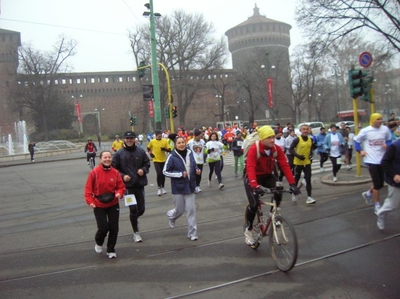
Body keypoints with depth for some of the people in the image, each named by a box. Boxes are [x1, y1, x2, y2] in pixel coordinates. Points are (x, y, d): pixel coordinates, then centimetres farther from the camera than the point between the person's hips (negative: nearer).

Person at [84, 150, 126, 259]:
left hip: (113, 204, 3)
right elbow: (88, 188, -8)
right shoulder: (94, 172, -11)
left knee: (114, 228, 5)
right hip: (99, 205, -2)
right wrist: (90, 201, -18)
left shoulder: (115, 172, -5)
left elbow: (121, 187, 2)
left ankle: (111, 250, 24)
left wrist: (119, 193, -18)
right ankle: (98, 243, 28)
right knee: (103, 228, -6)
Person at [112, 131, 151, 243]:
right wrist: (122, 176, -14)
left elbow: (147, 163, 11)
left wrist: (143, 170, -9)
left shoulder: (140, 151, 1)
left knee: (141, 209, 8)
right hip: (128, 185, -2)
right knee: (133, 209, -3)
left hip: (140, 184, 3)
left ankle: (134, 219, 43)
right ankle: (136, 233, 15)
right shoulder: (119, 154, -4)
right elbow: (114, 168, 0)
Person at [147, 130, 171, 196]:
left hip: (163, 160, 2)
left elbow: (169, 150, -2)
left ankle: (163, 187, 28)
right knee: (159, 174, -14)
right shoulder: (152, 141, -5)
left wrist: (165, 149, -21)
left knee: (163, 174, 11)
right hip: (156, 160, -2)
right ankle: (159, 188, 1)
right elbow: (148, 148, 13)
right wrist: (150, 153, -3)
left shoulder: (165, 141, -5)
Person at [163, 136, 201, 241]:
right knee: (180, 210, 10)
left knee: (191, 210, 2)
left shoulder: (190, 154, 0)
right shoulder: (172, 157, -13)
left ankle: (192, 233, 14)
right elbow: (165, 171, -11)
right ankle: (171, 215, 46)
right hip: (178, 188, -3)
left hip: (190, 187, 3)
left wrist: (197, 170, -6)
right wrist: (180, 174, -18)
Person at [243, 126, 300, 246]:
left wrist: (292, 184, -29)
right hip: (252, 177, -4)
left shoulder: (277, 149, -15)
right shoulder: (254, 149, -28)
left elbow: (285, 166, -18)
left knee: (278, 192, -23)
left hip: (267, 176, 4)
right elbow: (250, 168, -38)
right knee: (254, 204, -17)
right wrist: (255, 186, -51)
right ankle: (248, 230, 6)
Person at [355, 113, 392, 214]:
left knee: (380, 184, 11)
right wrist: (360, 151, -9)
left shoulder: (385, 129, -2)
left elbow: (389, 140, 13)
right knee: (377, 184, -5)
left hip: (382, 160, 4)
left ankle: (368, 194, 41)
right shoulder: (365, 131, -9)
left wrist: (387, 145, -9)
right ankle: (377, 206, 9)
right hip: (371, 160, -4)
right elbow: (356, 140, 4)